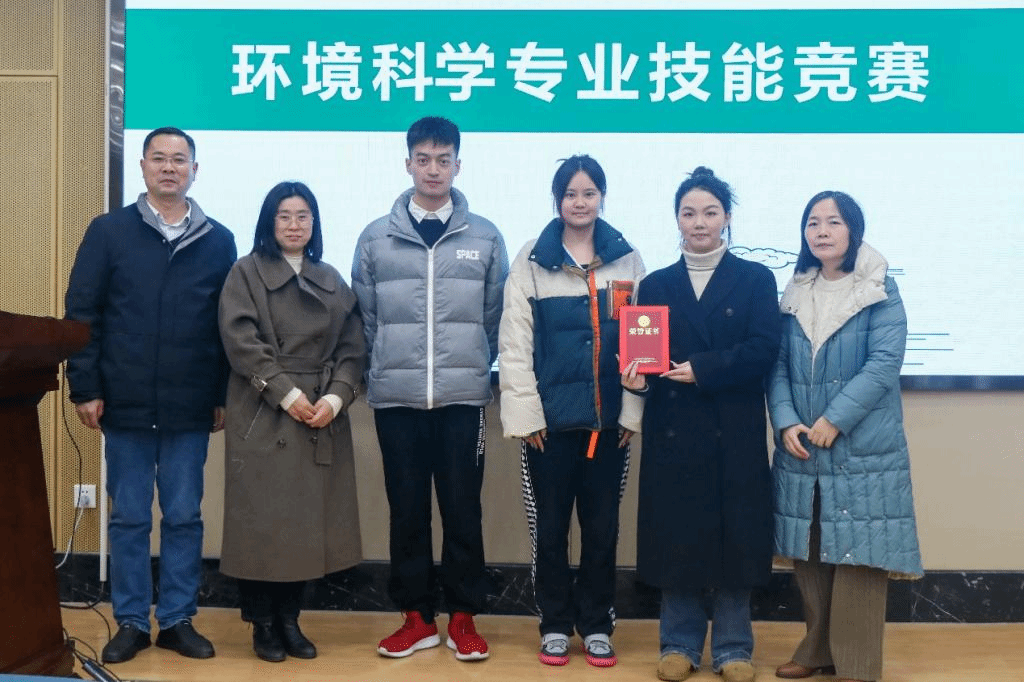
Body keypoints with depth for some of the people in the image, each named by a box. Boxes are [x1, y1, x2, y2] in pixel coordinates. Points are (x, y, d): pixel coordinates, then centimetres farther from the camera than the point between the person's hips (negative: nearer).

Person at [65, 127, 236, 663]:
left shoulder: (219, 241, 5)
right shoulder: (108, 231, 2)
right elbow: (81, 315, 0)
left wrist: (225, 396, 3)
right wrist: (86, 388, -5)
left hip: (191, 410, 1)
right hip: (125, 406, -1)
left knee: (184, 518, 8)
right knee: (129, 519, 8)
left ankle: (178, 620, 20)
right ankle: (131, 622, 20)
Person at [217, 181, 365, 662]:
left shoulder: (332, 281, 15)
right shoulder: (246, 273, 4)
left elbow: (352, 347, 8)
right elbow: (241, 341, -8)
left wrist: (336, 397, -9)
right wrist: (287, 392, -16)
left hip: (322, 417, 4)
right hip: (263, 415, -3)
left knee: (308, 521, 4)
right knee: (263, 519, -2)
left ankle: (289, 619, 15)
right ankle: (262, 624, 10)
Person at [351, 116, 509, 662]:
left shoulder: (485, 237, 3)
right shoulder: (376, 237, 4)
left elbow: (494, 317, 7)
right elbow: (365, 319, 7)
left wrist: (472, 368, 6)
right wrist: (386, 369, 5)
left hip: (464, 397, -1)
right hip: (396, 397, 1)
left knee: (463, 509, 5)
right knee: (407, 510, 8)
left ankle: (463, 616, 18)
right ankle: (417, 617, 20)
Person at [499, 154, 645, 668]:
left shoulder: (627, 260, 6)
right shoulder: (532, 262, 1)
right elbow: (514, 344, -2)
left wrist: (633, 410, -2)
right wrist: (525, 413, -8)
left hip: (609, 417, 1)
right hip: (551, 417, -1)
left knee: (602, 525, 9)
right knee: (551, 525, 7)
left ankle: (596, 625, 22)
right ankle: (555, 624, 21)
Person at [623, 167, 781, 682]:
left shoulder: (755, 279, 5)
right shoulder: (656, 284, 10)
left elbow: (764, 349, -8)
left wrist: (702, 369, -19)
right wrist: (638, 377, -19)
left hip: (735, 433, -1)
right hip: (672, 432, 2)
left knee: (734, 536, 3)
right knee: (675, 536, 4)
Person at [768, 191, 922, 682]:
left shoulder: (881, 292, -3)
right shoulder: (794, 295, 9)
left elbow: (884, 364, -13)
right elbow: (778, 367, 5)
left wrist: (834, 421, -19)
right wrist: (786, 424, -10)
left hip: (863, 451, -4)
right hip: (801, 451, 4)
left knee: (858, 557, -1)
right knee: (809, 555, 10)